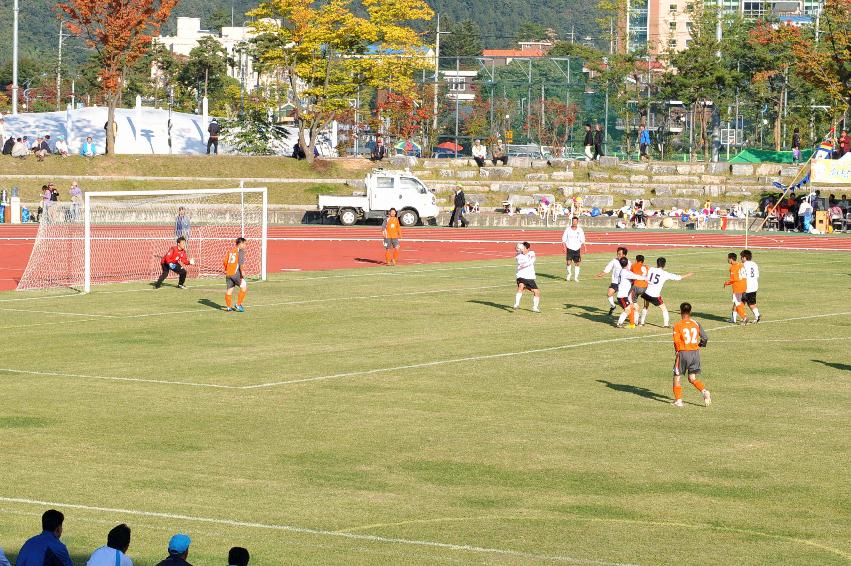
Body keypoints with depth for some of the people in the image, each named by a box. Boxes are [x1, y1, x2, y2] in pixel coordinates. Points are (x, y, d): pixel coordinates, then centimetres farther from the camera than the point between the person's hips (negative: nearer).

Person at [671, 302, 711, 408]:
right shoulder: (696, 324, 3)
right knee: (692, 378, 13)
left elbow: (677, 341, -15)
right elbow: (705, 337, 0)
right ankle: (704, 391, -12)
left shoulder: (678, 326, -9)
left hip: (683, 352, -4)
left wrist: (677, 351, 4)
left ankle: (678, 400, 10)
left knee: (677, 377, 13)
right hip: (695, 353, 4)